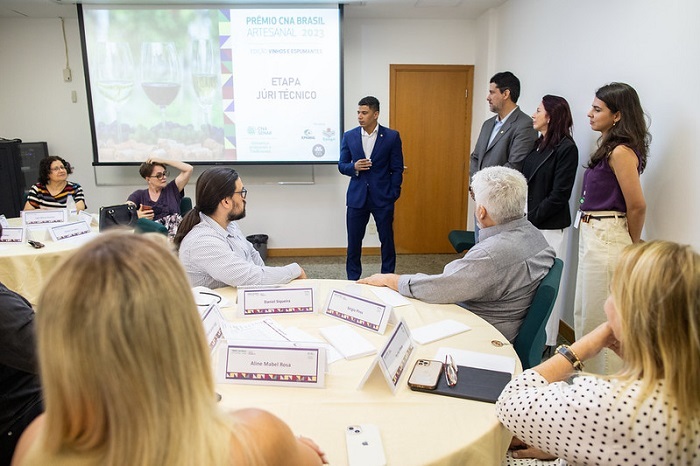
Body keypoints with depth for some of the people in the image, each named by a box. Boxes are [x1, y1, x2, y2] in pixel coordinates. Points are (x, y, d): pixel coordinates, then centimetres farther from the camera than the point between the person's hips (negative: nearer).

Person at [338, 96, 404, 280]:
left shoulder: (392, 136, -2)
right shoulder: (349, 136, 4)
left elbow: (397, 168, 0)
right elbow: (341, 165, 8)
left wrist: (393, 195, -5)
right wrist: (354, 167, -14)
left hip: (383, 198, -2)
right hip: (356, 197, 2)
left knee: (387, 240, 7)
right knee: (354, 242, 7)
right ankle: (353, 280, 22)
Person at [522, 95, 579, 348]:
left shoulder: (566, 148, -11)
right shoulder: (537, 145, 12)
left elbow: (559, 194, -15)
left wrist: (531, 219, -13)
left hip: (549, 227, -7)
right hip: (528, 224, 7)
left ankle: (546, 340, 16)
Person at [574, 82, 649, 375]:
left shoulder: (621, 152, -16)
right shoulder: (607, 147, 12)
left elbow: (637, 205, -14)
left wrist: (632, 246, 1)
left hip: (607, 238, -10)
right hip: (591, 235, 10)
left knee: (599, 319, 3)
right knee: (584, 315, 19)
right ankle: (589, 378, 35)